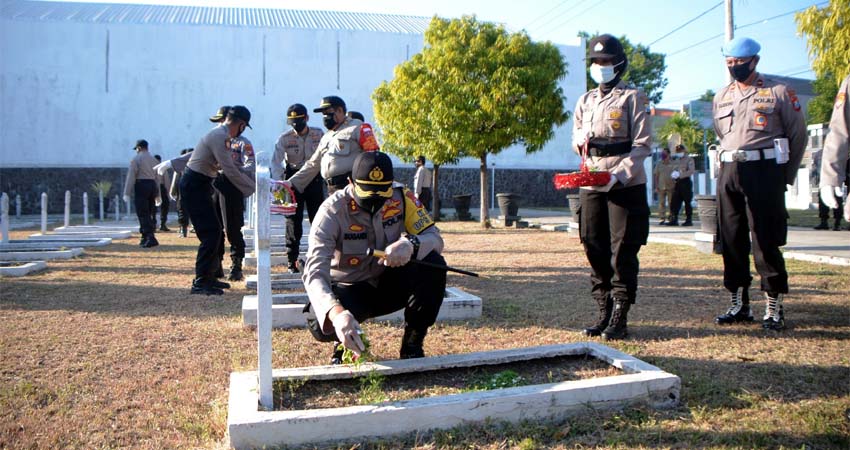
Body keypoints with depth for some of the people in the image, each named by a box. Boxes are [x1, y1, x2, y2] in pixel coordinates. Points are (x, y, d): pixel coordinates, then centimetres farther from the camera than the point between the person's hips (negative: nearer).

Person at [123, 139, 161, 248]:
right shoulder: (153, 160, 16)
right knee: (147, 214, 13)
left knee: (143, 214, -7)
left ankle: (150, 238, -17)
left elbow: (131, 176, -9)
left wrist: (127, 193, -10)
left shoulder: (136, 159, -3)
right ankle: (145, 238, 18)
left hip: (141, 186, -6)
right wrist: (157, 195, 20)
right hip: (152, 186, 7)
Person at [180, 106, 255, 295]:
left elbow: (230, 167, 17)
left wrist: (253, 183, 14)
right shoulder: (219, 137, -19)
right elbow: (230, 171, -22)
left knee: (213, 231, 12)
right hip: (194, 185, -10)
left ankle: (208, 277, 20)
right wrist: (254, 188, -14)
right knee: (210, 232, -11)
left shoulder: (222, 135, 12)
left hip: (199, 185, 10)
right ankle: (200, 282, -6)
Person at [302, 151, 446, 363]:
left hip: (390, 282, 3)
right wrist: (336, 312, -55)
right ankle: (344, 343, 7)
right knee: (321, 323, -34)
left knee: (433, 263, -26)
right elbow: (314, 272, -35)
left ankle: (412, 344, -8)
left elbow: (435, 239, -16)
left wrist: (411, 244, -42)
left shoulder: (401, 197, -15)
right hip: (350, 288, -2)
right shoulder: (333, 211, -25)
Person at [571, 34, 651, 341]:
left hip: (626, 185, -5)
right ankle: (604, 312, 17)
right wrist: (580, 140, -4)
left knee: (623, 253, -2)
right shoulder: (585, 101, 16)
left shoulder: (632, 98, 0)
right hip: (591, 184, 5)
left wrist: (619, 174, -21)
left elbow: (642, 145, -7)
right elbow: (576, 142, 21)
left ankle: (620, 318, 5)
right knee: (595, 251, 6)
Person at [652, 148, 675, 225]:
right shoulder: (659, 164, 9)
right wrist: (656, 186, 3)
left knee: (671, 203, 0)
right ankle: (661, 219, 4)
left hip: (670, 186, -2)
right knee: (661, 203, 1)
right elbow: (656, 175, 10)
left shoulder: (673, 164, 3)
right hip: (661, 187, 2)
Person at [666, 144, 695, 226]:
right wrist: (673, 174, 3)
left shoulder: (689, 159, -1)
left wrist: (680, 175, -22)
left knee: (687, 202, -3)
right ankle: (674, 219, 4)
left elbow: (691, 171, -14)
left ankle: (688, 220, 1)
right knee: (675, 202, 1)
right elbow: (674, 170, 28)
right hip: (678, 182, 6)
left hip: (686, 182, -6)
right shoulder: (677, 160, 21)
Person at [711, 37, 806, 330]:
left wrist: (786, 175, 5)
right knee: (731, 240, 6)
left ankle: (774, 307, 5)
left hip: (765, 169, -5)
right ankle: (739, 304, 17)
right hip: (729, 172, 5)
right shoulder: (721, 97, 14)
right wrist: (731, 167, 14)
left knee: (766, 240, -5)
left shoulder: (779, 92, 1)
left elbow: (798, 136, 4)